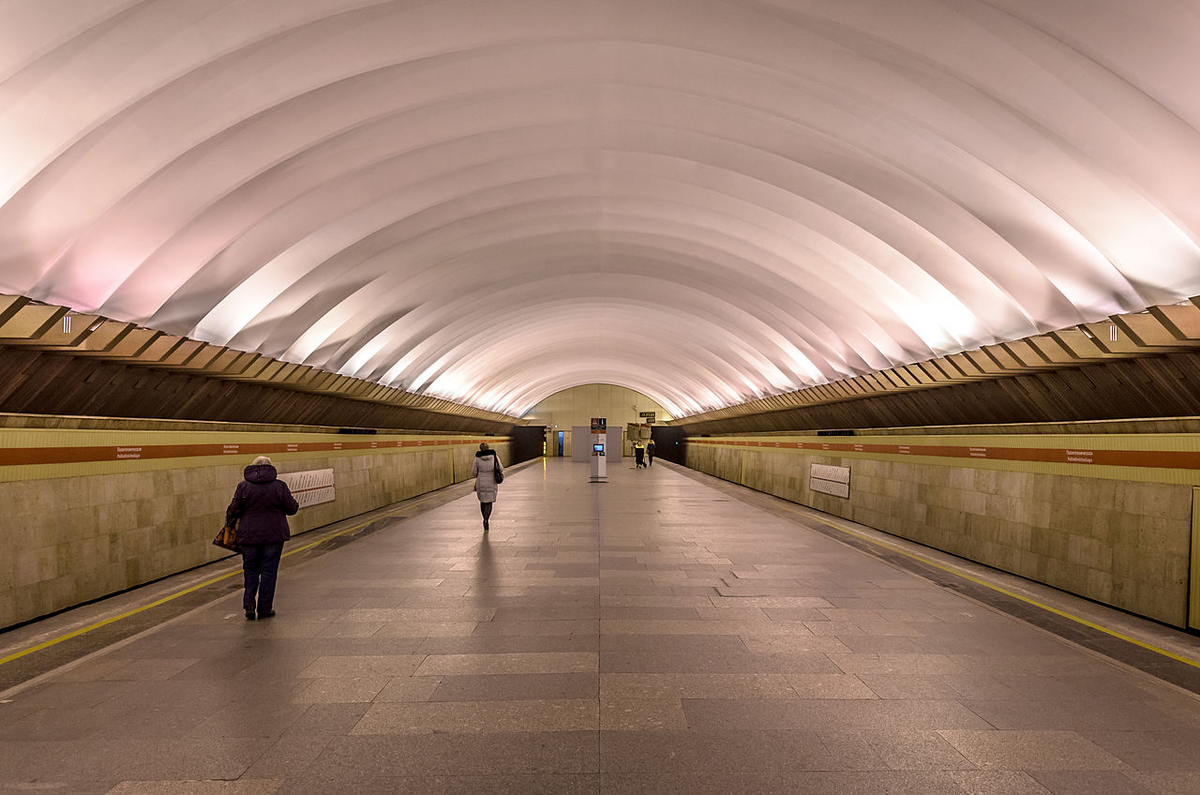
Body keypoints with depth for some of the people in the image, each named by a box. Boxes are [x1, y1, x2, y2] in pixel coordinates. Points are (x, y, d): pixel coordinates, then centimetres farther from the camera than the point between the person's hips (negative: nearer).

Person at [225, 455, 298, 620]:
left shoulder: (243, 486, -1)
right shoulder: (280, 485, -3)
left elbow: (234, 510, -2)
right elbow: (292, 508, -2)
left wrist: (230, 523, 17)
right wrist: (295, 504, 20)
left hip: (249, 536, 1)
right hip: (274, 535, -1)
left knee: (250, 570, 15)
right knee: (268, 571, 6)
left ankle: (249, 605, 5)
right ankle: (265, 609, 10)